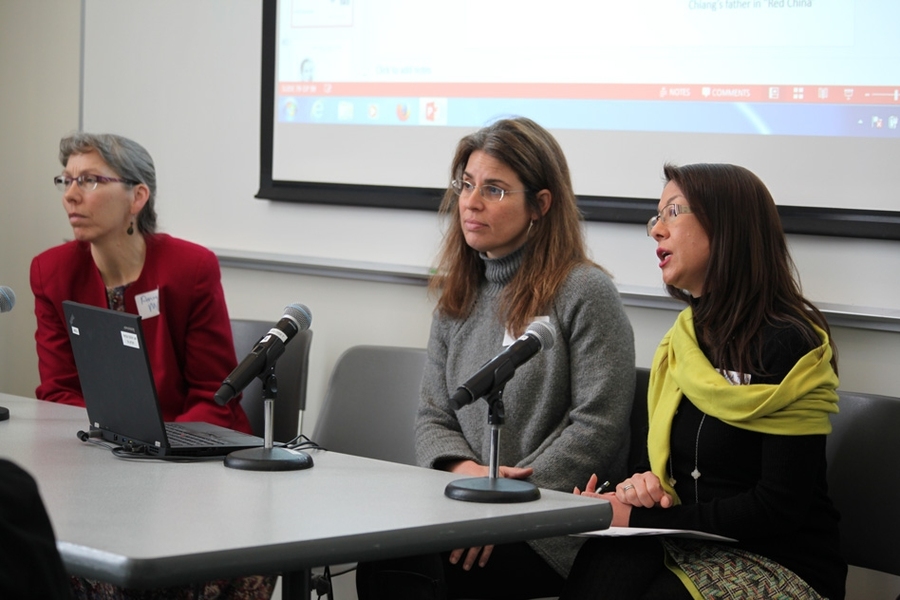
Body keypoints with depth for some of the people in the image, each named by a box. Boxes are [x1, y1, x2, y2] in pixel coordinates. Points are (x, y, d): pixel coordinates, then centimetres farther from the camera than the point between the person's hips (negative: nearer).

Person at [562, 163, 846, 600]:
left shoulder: (787, 346, -11)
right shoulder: (685, 338, 13)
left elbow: (779, 507, -16)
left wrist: (638, 519, -16)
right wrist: (643, 484, -4)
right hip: (692, 547, 6)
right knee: (604, 562, -26)